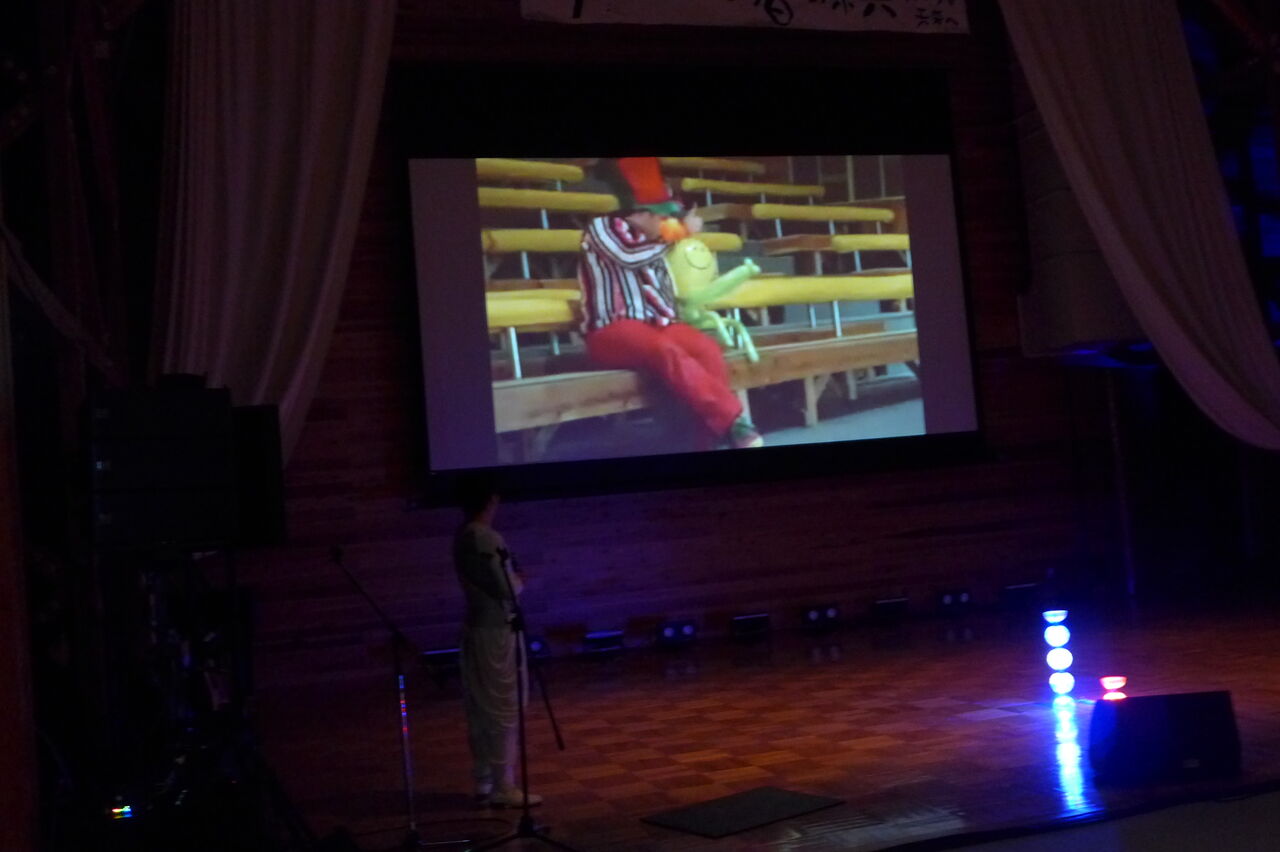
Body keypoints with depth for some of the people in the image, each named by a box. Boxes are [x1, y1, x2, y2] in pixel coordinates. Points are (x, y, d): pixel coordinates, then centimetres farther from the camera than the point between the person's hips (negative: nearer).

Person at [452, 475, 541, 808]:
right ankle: (503, 788, 1)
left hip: (477, 628, 9)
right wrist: (519, 578, 1)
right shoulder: (487, 538, -19)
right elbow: (509, 588, -19)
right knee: (503, 710, -3)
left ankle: (484, 783, 19)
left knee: (481, 711, 13)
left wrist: (510, 576, 4)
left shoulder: (463, 537, 8)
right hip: (497, 631, -9)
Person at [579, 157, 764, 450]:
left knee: (708, 349, -26)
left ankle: (711, 438, -32)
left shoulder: (650, 241, 22)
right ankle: (733, 422, -39)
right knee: (667, 351, -37)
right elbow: (629, 256, -15)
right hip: (612, 330, -6)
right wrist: (678, 232, -5)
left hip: (656, 323, 6)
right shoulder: (601, 227, 4)